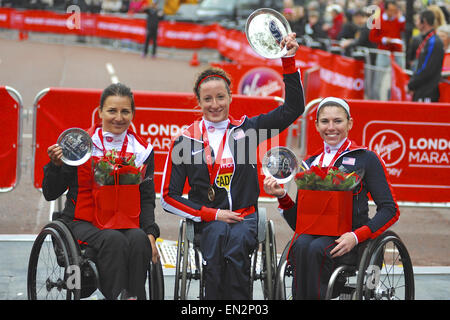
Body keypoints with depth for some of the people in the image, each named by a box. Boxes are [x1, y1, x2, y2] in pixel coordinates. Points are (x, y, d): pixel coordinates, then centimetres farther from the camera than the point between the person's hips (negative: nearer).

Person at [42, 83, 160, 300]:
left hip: (126, 224, 2)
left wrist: (150, 233, -5)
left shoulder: (141, 150, 9)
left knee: (139, 239, -31)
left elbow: (146, 198, 11)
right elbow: (50, 194, 1)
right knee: (114, 240, -34)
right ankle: (116, 296, -33)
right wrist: (56, 166, -17)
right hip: (83, 223, -2)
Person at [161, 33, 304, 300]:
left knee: (236, 244, -34)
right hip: (206, 221, -1)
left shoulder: (246, 129, 11)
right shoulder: (185, 141, 7)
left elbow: (293, 108, 10)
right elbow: (169, 197, 7)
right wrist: (212, 214, -5)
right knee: (218, 235, -35)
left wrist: (289, 61, 1)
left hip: (245, 217, 1)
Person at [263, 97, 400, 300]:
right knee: (302, 245, -32)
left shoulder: (366, 159, 7)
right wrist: (283, 197, 0)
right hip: (312, 234, 3)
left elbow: (390, 210, 2)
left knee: (316, 249, -35)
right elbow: (298, 220, 19)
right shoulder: (309, 164, 21)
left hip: (347, 241, -3)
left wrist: (356, 236, -12)